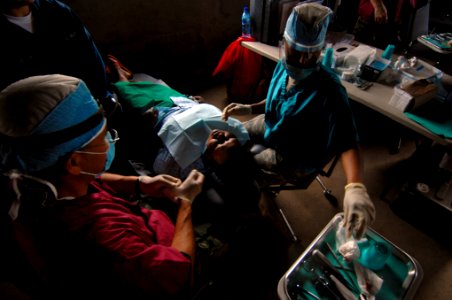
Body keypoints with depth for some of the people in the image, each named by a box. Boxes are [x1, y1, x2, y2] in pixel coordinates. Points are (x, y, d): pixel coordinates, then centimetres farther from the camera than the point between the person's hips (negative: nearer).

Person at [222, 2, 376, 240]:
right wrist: (249, 108, -10)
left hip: (295, 157, -7)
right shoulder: (284, 66, -14)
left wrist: (355, 187, -59)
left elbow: (346, 142, -42)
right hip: (273, 128, 7)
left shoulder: (329, 90, -35)